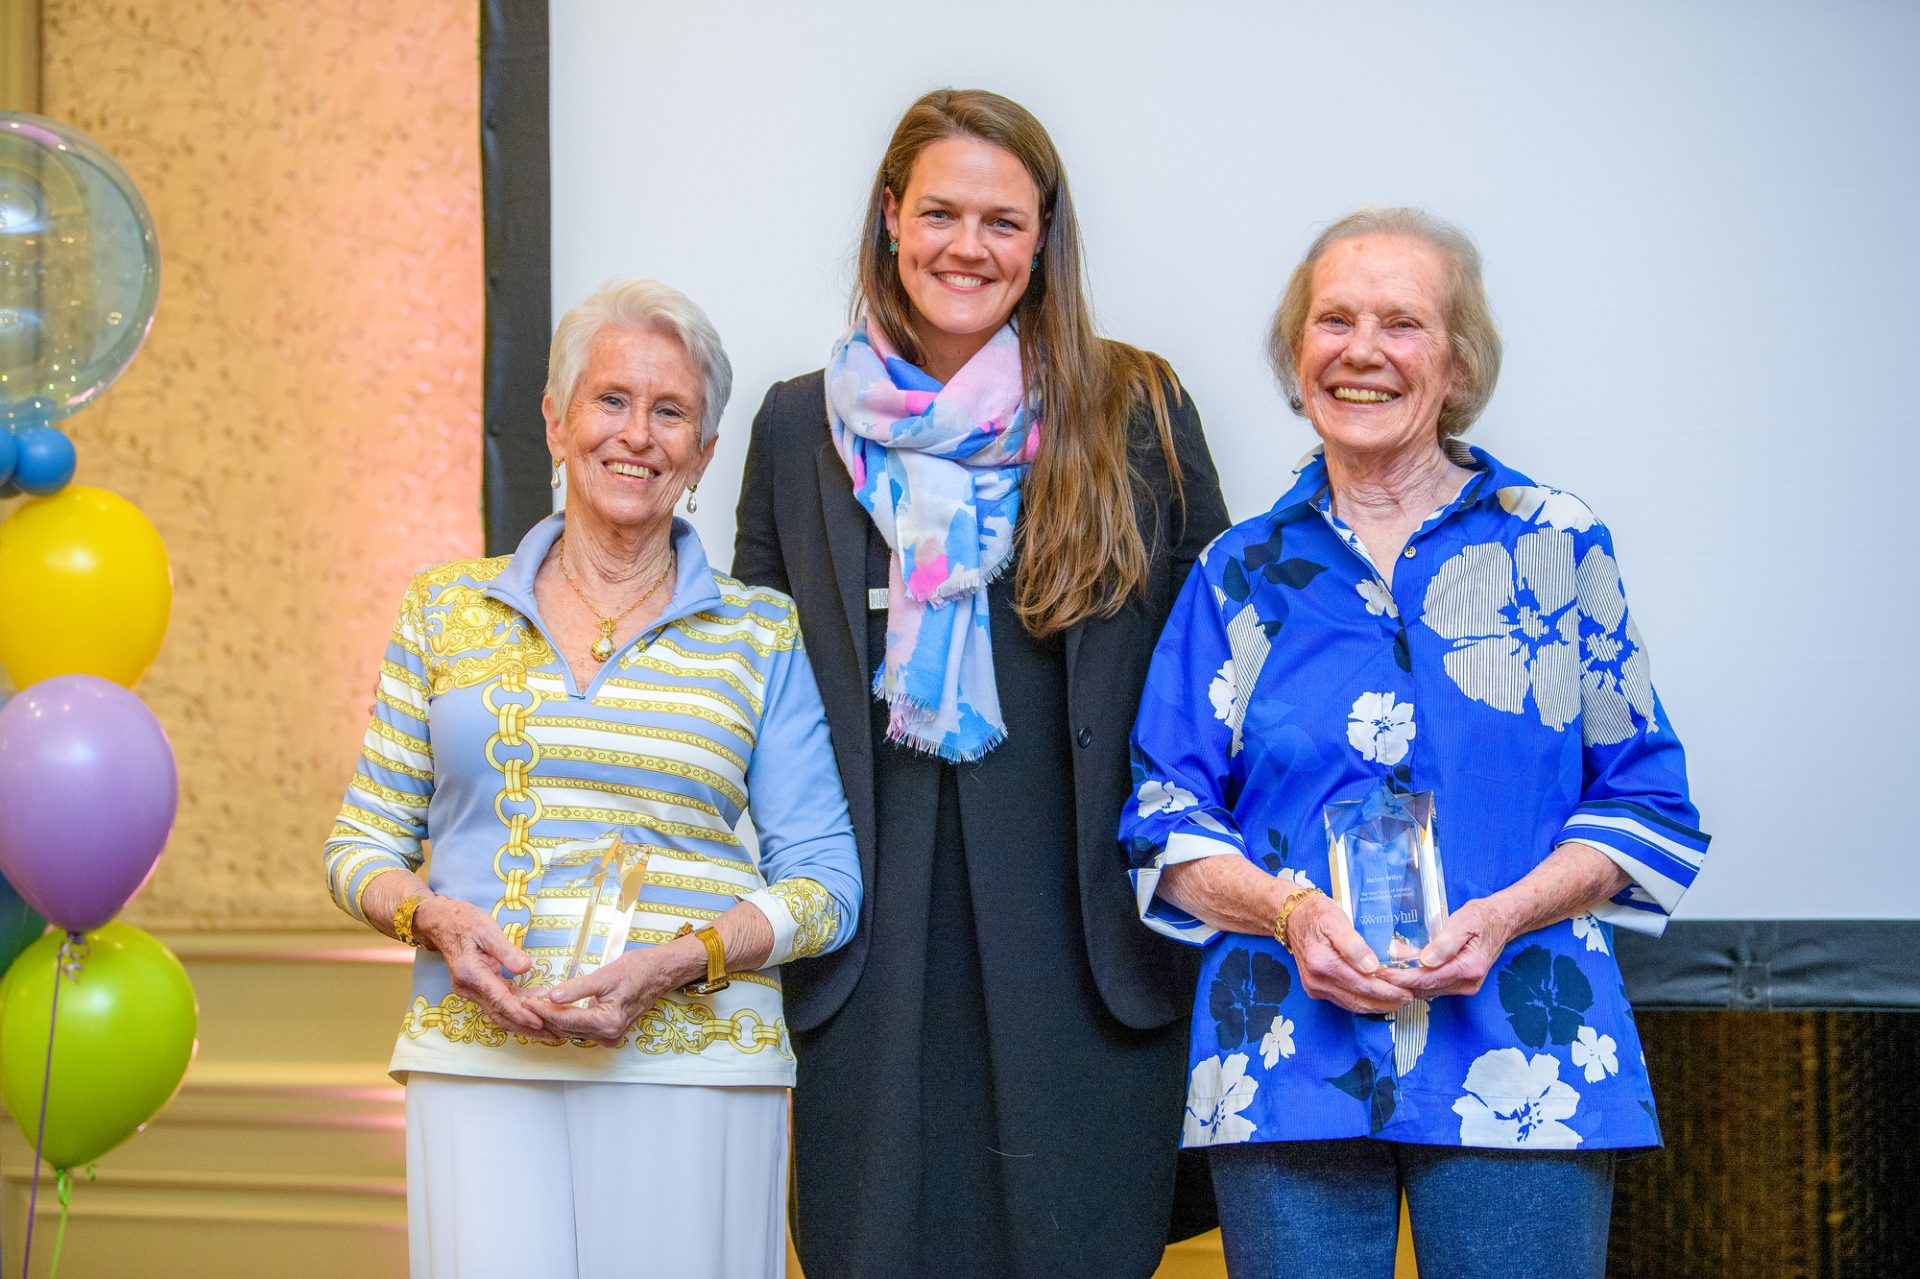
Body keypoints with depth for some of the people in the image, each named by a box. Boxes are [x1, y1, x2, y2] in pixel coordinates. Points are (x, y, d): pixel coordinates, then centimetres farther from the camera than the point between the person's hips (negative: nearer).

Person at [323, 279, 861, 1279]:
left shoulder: (759, 636, 8)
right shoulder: (446, 612, 12)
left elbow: (824, 881, 5)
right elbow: (362, 846, 13)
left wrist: (679, 961, -12)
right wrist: (436, 921, -8)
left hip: (693, 1064, 0)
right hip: (476, 1060, 0)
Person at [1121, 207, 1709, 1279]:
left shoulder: (1559, 545, 8)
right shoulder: (1242, 575, 12)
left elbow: (1645, 800, 7)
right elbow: (1165, 816, 10)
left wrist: (1502, 916, -10)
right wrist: (1288, 909, -10)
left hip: (1522, 1063, -1)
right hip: (1289, 1064, 1)